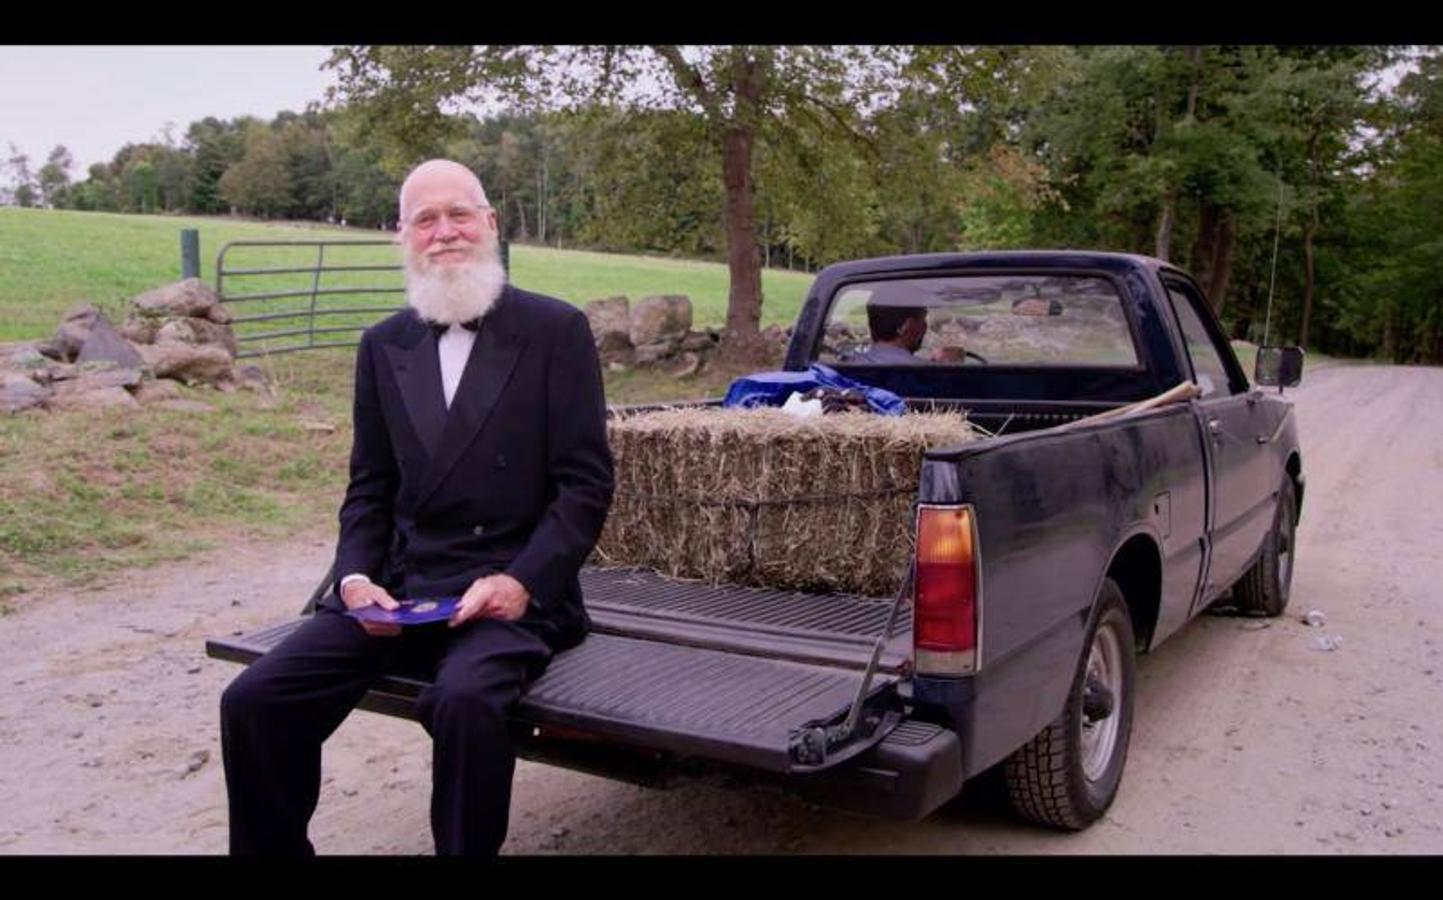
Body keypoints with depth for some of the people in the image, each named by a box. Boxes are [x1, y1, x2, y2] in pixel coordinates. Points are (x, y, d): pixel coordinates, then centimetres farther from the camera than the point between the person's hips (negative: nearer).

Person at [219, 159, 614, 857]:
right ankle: (273, 847, 11)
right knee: (252, 702, -12)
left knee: (464, 700, -34)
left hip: (508, 590, -4)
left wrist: (522, 582, -16)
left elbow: (586, 483, -4)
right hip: (397, 585, 5)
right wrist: (355, 576, -3)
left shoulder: (556, 330, -1)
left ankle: (466, 848, -8)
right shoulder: (383, 345, 14)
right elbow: (369, 486, 16)